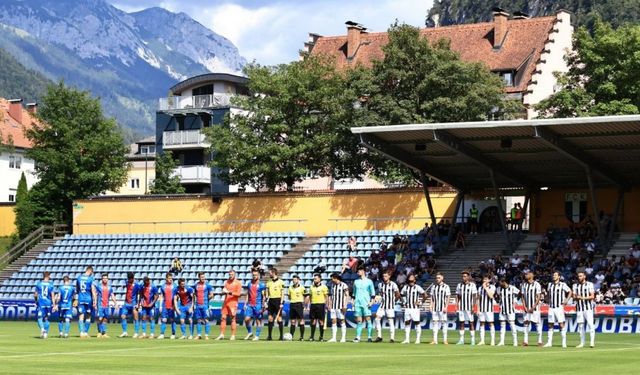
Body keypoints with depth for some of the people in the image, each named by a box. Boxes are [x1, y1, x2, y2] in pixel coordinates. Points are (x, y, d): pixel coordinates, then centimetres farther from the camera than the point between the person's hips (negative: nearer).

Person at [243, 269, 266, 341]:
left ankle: (257, 336, 7)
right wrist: (245, 303, 11)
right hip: (250, 305, 4)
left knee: (258, 321, 1)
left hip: (258, 305, -4)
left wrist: (263, 306, -10)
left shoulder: (262, 285, -3)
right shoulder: (249, 283, 11)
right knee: (247, 319, -5)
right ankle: (250, 332, 14)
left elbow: (264, 296, -3)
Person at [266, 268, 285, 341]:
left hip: (278, 300, -5)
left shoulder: (280, 282, -2)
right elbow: (267, 293, 15)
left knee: (279, 318, -5)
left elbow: (282, 293, -4)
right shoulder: (268, 282, 13)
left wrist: (281, 303, -11)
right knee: (270, 319, 2)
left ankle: (281, 336, -1)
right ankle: (269, 336, 6)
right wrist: (266, 302, 7)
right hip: (271, 301, 5)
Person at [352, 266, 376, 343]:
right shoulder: (356, 281, 15)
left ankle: (369, 337, -3)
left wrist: (371, 302, -7)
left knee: (368, 320, -5)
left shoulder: (369, 282, 3)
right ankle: (358, 337, 1)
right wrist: (353, 301, 13)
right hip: (357, 304, 4)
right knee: (359, 320, 2)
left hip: (366, 304, -4)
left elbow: (373, 293, 4)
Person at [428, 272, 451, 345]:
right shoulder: (433, 286, 12)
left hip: (442, 308, -4)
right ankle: (435, 340, 4)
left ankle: (445, 340, 0)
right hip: (435, 308, 4)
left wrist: (445, 307, -11)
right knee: (435, 322, 2)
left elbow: (448, 298, -2)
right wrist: (431, 306, 7)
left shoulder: (446, 287, 0)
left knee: (444, 322, -4)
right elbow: (432, 297, 16)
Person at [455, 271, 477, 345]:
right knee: (461, 322, 4)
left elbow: (474, 296, -5)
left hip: (469, 307, -4)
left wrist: (473, 306, -13)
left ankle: (473, 340, -1)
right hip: (461, 307, 4)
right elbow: (457, 296, 15)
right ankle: (461, 340, 7)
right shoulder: (459, 285, 12)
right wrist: (457, 305, 5)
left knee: (471, 323, -4)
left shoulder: (472, 285, -2)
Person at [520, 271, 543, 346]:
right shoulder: (523, 285, 9)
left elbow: (538, 297, -9)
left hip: (535, 307, -5)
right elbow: (523, 297, 12)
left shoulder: (536, 284, -7)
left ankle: (540, 341, 1)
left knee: (537, 323, -3)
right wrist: (525, 307, 0)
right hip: (527, 308, 5)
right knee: (526, 323, 2)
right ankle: (526, 341, 3)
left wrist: (533, 307, -15)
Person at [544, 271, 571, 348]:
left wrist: (566, 300, -3)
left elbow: (570, 292, 5)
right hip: (551, 307, 5)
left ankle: (564, 342, -6)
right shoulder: (550, 285, 12)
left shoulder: (563, 285, -2)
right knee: (550, 325, 5)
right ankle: (549, 342, 7)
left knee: (561, 324, -8)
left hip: (559, 307, -5)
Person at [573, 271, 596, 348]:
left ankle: (592, 342, -12)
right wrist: (576, 297, -14)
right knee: (580, 325, 5)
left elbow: (592, 296, -7)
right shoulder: (575, 285, 12)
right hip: (579, 308, 4)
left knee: (590, 324, -12)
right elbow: (574, 297, 9)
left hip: (588, 307, -4)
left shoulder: (589, 284, 0)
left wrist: (583, 298, -19)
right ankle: (582, 343, 11)